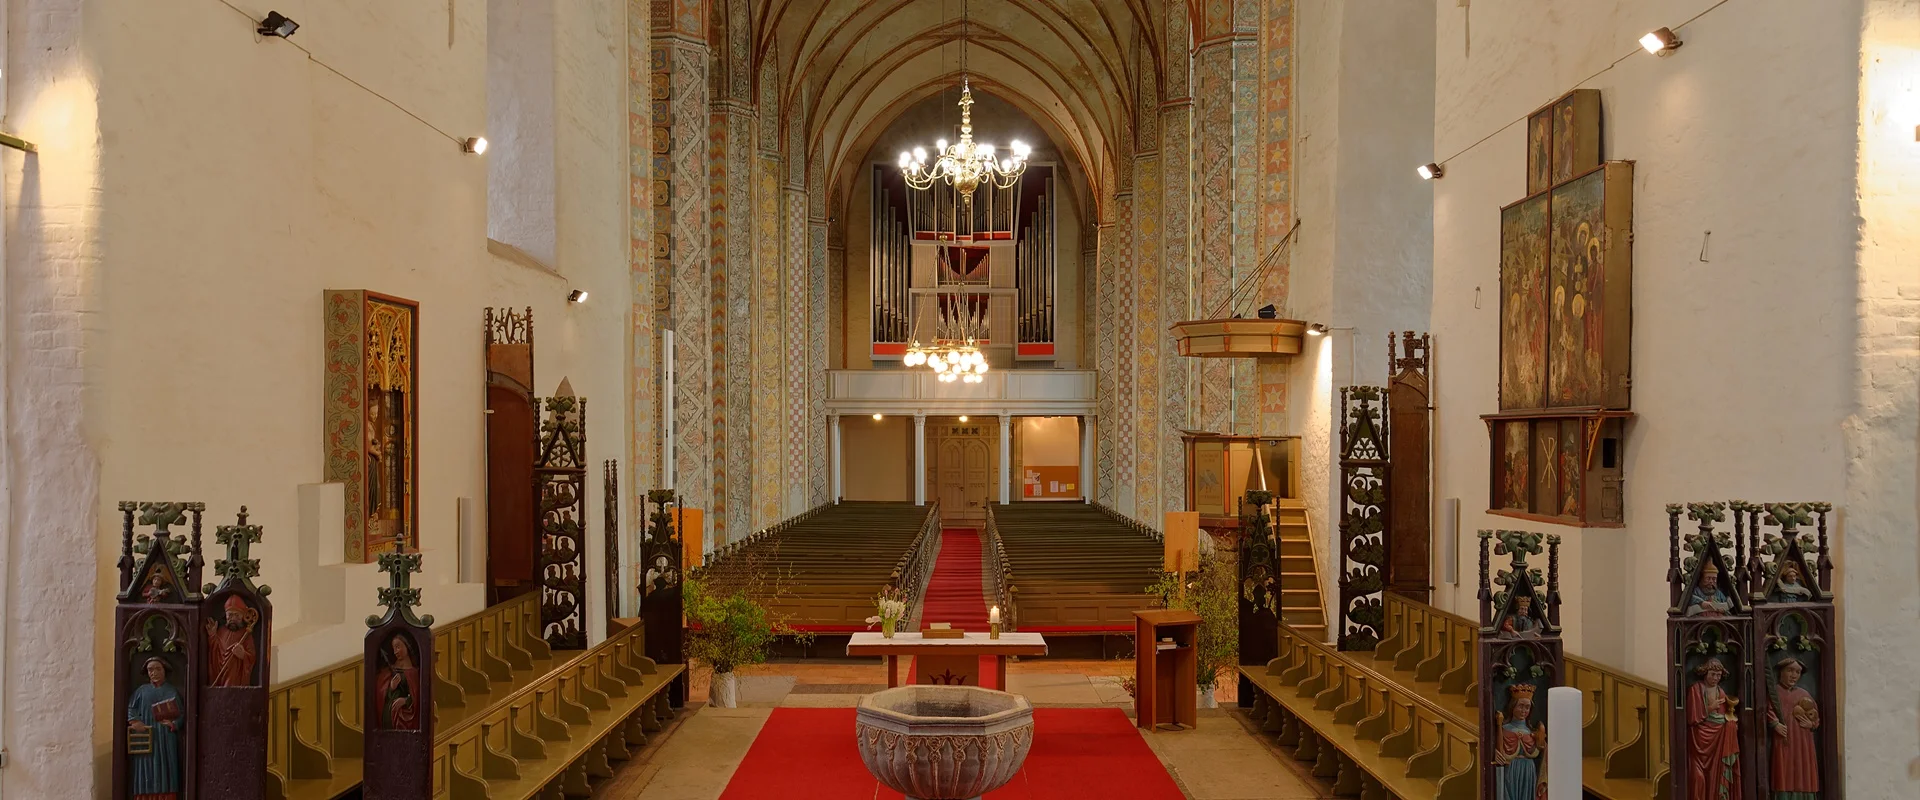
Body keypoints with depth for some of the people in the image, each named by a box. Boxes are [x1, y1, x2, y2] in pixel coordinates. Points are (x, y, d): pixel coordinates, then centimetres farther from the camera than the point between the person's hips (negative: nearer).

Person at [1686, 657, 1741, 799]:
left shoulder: (1721, 692, 12)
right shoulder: (1695, 690, -4)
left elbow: (1729, 717, 13)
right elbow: (1692, 718, -9)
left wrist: (1731, 709, -6)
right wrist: (1709, 709, -14)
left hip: (1721, 739, 5)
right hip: (1701, 738, -5)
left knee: (1719, 775, 2)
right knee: (1701, 776, -9)